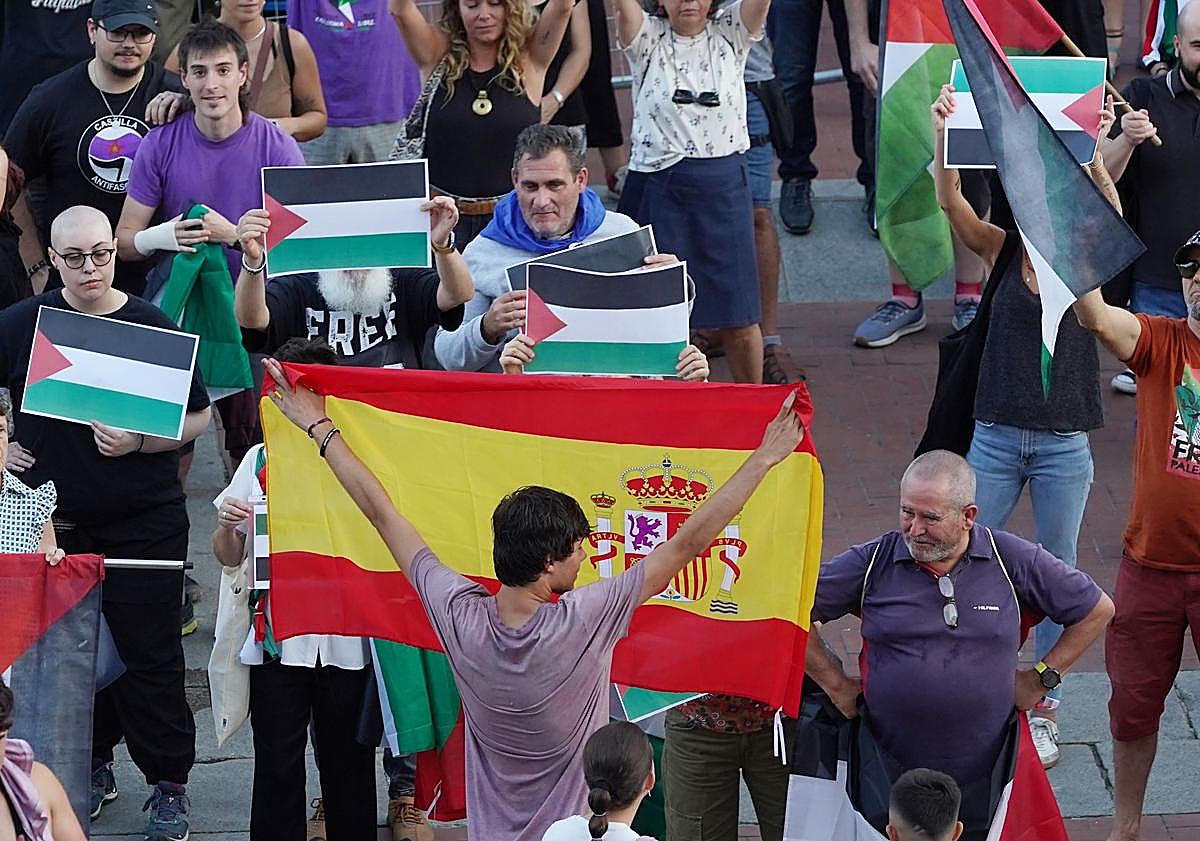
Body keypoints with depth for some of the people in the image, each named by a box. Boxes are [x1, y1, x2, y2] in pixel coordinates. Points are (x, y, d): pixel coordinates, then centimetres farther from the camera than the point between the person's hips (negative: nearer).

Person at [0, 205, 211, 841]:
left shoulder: (151, 327, -4)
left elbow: (197, 418, 1)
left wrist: (137, 443, -15)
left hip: (143, 521, -2)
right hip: (56, 520, 3)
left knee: (149, 654, -1)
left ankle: (168, 783, 9)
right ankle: (92, 765, 28)